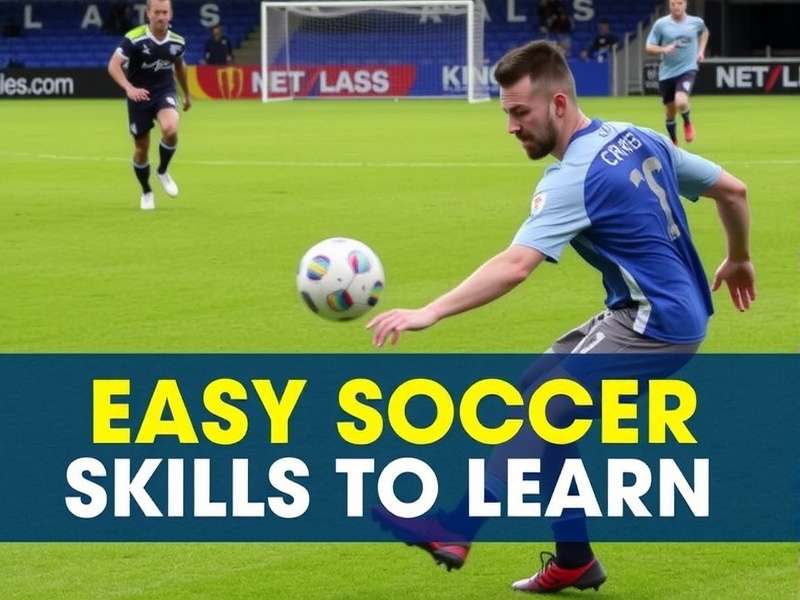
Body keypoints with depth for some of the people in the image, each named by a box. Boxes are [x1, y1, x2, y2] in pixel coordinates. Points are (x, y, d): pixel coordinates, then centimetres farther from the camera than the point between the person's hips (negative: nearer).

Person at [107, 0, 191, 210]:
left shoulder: (177, 41, -5)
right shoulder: (134, 39, -19)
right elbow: (114, 65, -24)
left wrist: (187, 94, 27)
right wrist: (129, 88, -40)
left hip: (165, 92, 1)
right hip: (139, 95, -1)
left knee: (170, 129, -29)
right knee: (141, 148, 5)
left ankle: (163, 172, 0)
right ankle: (146, 193, 30)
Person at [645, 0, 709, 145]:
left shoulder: (696, 22, 1)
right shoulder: (661, 24, -5)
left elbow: (704, 32, 25)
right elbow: (649, 47, -4)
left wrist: (701, 50, 12)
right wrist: (664, 49, -23)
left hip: (687, 69, -1)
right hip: (667, 72, 1)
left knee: (681, 102, -27)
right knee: (670, 111, 10)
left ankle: (687, 123, 6)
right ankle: (673, 143, 33)